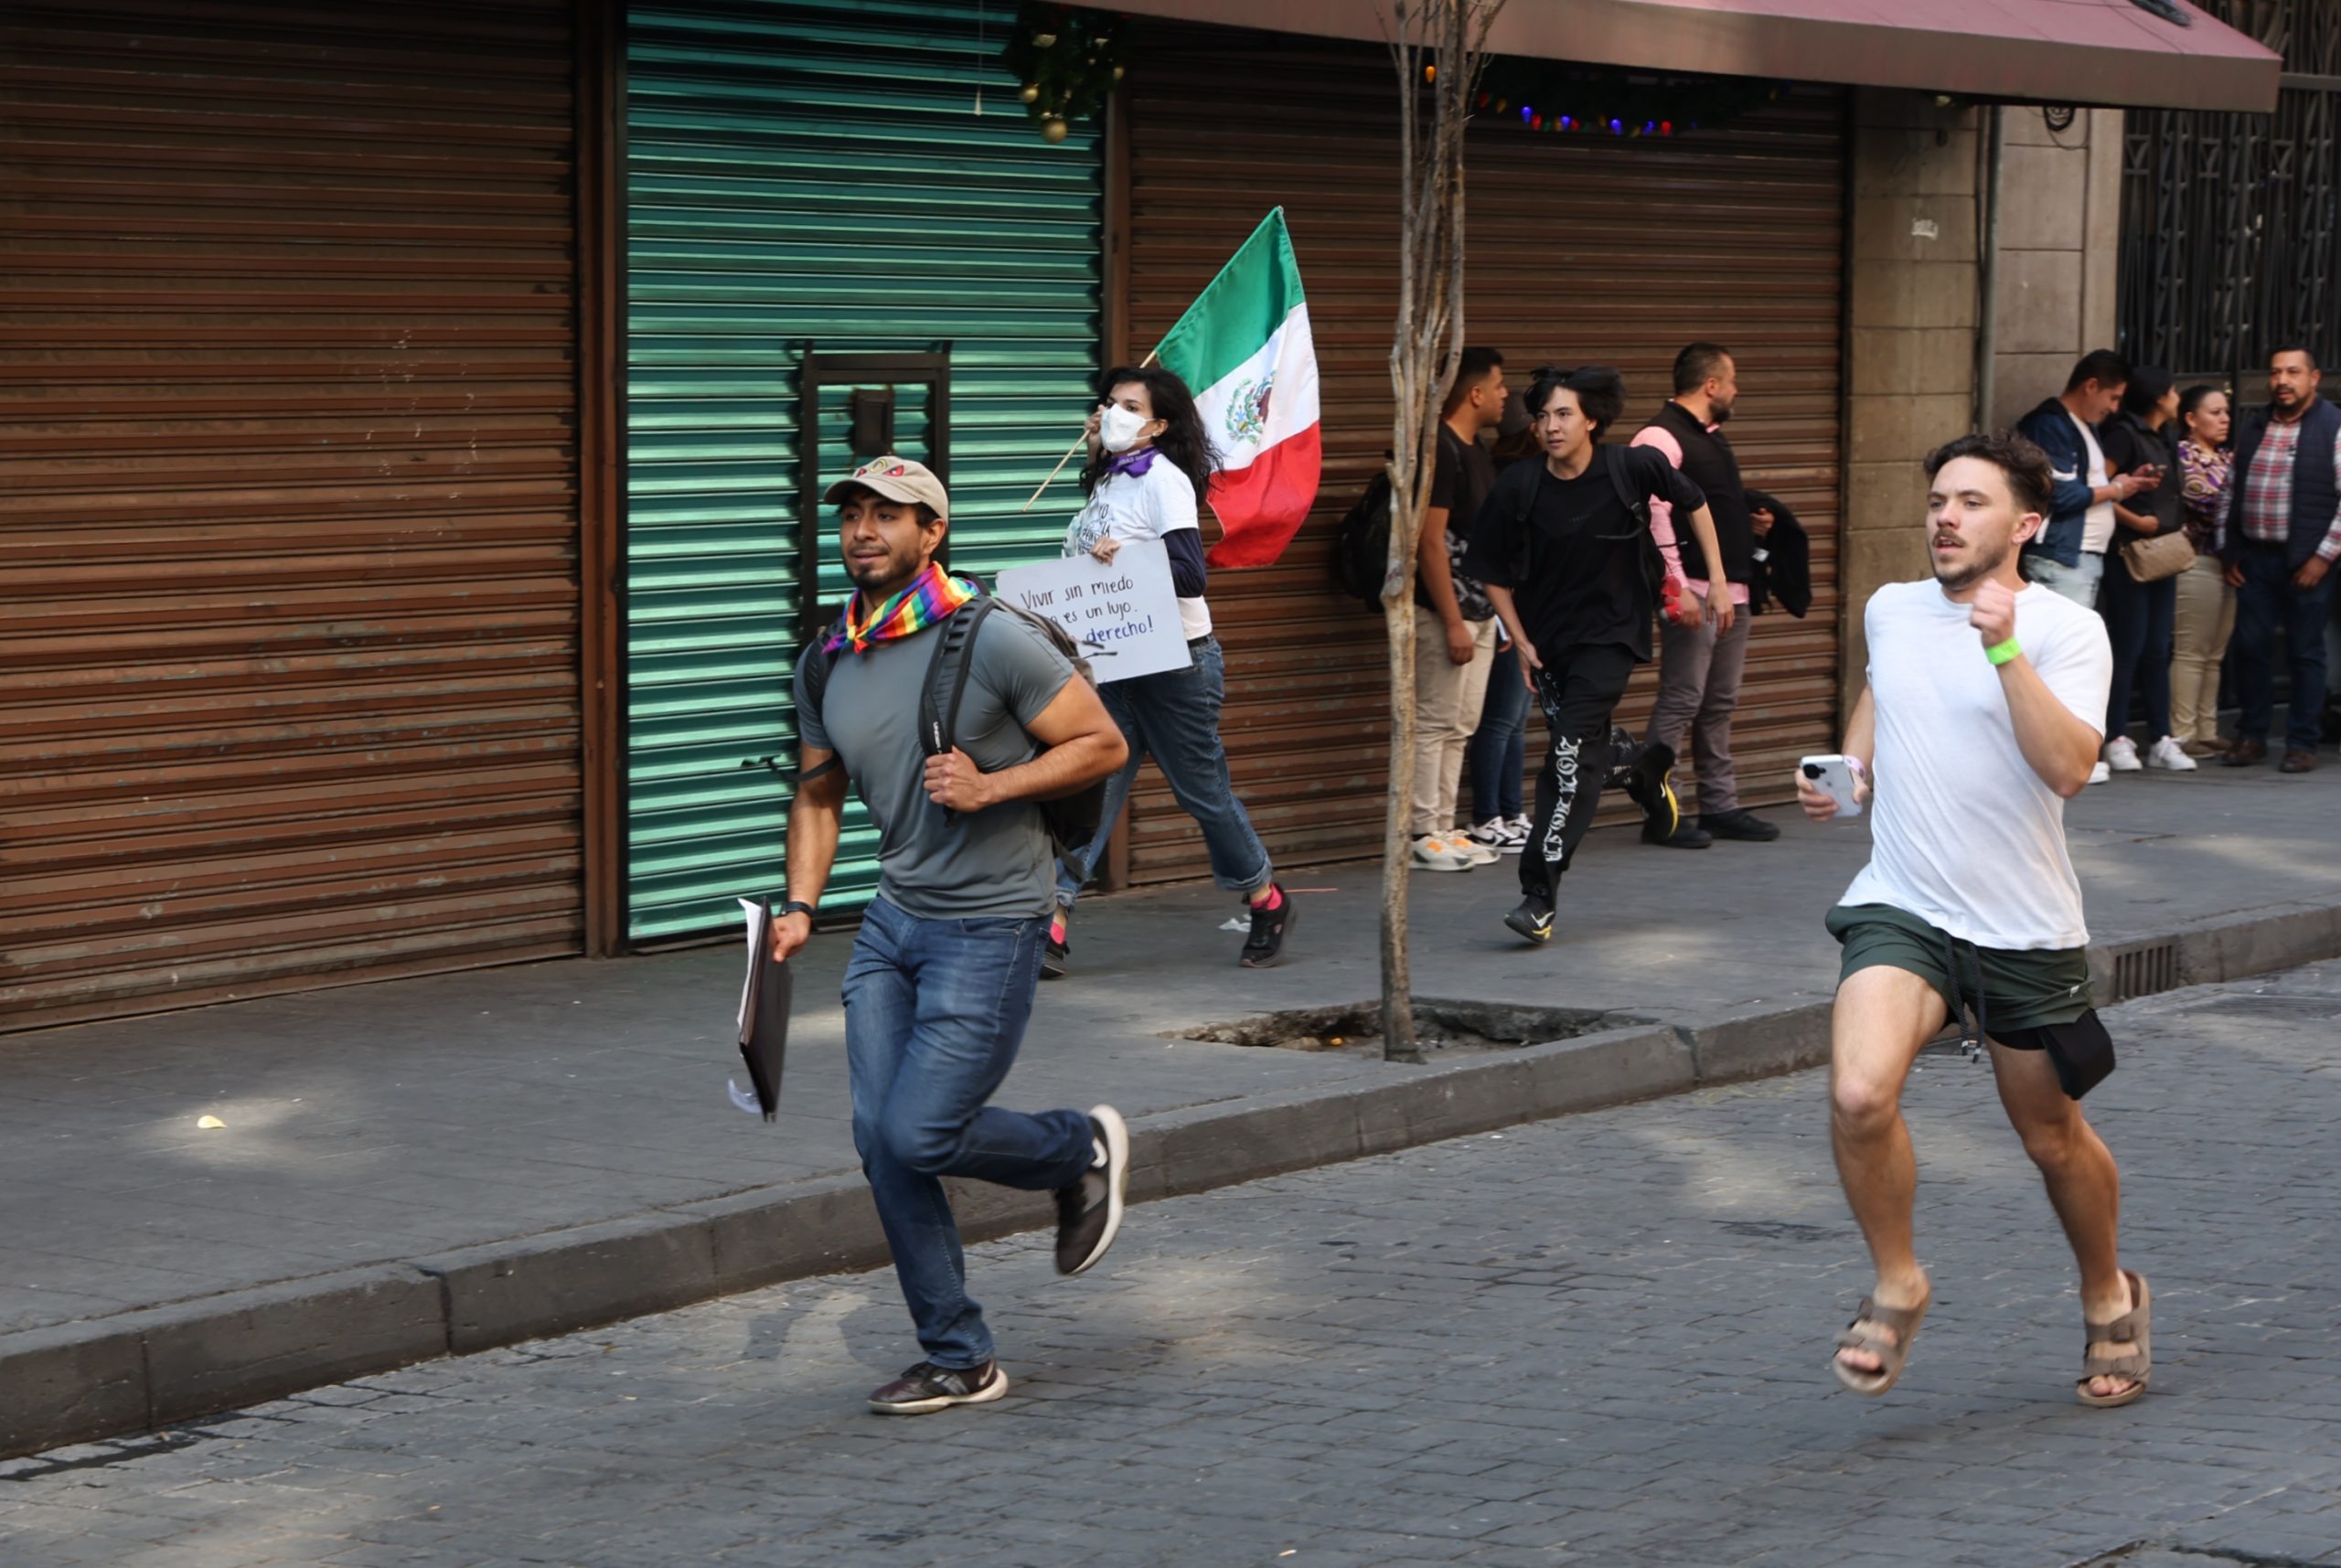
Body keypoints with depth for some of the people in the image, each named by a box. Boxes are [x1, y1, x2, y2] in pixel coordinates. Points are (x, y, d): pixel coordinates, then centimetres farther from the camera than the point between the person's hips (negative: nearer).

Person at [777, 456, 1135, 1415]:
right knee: (880, 1139, 1)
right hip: (893, 922, 6)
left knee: (919, 1134, -12)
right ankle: (959, 1360, 12)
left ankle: (1082, 1152, 18)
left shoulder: (991, 642, -13)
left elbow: (1103, 744, -8)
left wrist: (992, 785, -20)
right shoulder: (825, 665, 6)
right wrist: (799, 907, 6)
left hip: (989, 928, -6)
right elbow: (817, 795, 19)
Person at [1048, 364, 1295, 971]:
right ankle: (1051, 930, -10)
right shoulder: (1108, 479, 11)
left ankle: (1268, 905, 26)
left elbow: (1188, 574, -21)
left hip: (1175, 663, -7)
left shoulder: (1164, 479, -13)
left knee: (1203, 791, 5)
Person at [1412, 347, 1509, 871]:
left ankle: (1444, 830, 16)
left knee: (1459, 727, 11)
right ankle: (1422, 836, -4)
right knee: (1433, 724, -6)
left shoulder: (1475, 452, 15)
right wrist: (1453, 623, -20)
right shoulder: (1439, 450, -15)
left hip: (1480, 611, 10)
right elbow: (1430, 542, -19)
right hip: (1447, 613, -10)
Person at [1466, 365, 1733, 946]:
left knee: (1571, 752, -17)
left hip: (1611, 634, -3)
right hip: (1548, 640, 3)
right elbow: (1493, 572, 3)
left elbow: (1693, 504, 7)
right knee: (1583, 752, 8)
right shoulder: (1517, 488, -9)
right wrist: (1520, 642, -1)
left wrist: (1718, 583, 7)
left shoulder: (1634, 468, -12)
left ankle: (1539, 895, -20)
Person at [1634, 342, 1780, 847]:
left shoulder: (1714, 439, 19)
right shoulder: (1661, 438, -12)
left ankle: (1721, 805, 20)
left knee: (1720, 705, 13)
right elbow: (1655, 517, -19)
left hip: (1732, 591, 10)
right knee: (1680, 703, -8)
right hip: (1694, 594, -10)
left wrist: (1750, 523, 10)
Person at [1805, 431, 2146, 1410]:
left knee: (2052, 1137, 12)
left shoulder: (2065, 631, -9)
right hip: (1900, 909, 2)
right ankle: (1896, 1284, 1)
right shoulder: (1890, 611, 6)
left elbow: (2067, 767, -25)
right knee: (1859, 1094, -23)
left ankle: (2110, 1299, 41)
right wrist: (1852, 771, 13)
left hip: (2025, 927, -2)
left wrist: (2004, 646, -30)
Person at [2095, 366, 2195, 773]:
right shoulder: (2124, 434, -10)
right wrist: (2134, 520, -17)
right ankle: (2116, 740, -1)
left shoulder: (2162, 440, 17)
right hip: (2128, 554, -8)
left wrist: (2179, 526, 7)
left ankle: (2161, 740, 11)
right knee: (2128, 647, -6)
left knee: (2158, 649, 8)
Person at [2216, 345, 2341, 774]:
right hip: (2254, 558, 5)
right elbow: (2231, 493, 18)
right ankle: (2252, 738, 14)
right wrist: (2229, 553, 10)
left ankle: (2302, 744, 7)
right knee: (2250, 647, 4)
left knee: (2306, 652, 1)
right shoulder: (2253, 431, 14)